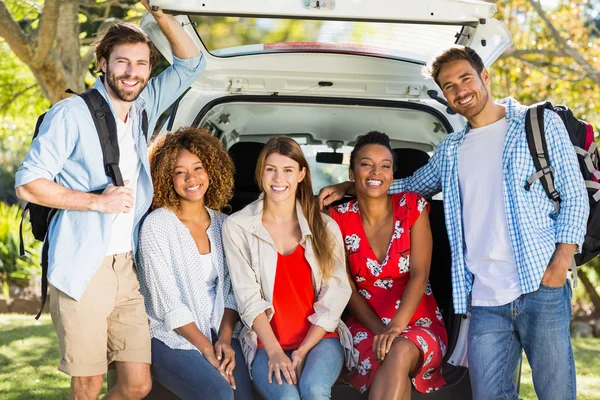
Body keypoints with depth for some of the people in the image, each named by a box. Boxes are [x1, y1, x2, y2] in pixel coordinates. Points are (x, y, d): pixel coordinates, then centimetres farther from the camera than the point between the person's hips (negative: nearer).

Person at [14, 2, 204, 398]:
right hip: (82, 271, -6)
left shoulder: (144, 109, 12)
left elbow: (191, 63, 18)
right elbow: (28, 183, -7)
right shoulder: (72, 113, -6)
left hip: (129, 269, 6)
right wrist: (97, 201, -13)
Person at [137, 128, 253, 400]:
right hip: (171, 339, -4)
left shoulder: (222, 223, 8)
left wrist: (224, 339, -7)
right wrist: (206, 349, -15)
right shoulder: (157, 225, -8)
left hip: (218, 334, 4)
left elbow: (230, 290, 9)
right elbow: (166, 301, -12)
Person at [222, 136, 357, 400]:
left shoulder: (325, 227, 4)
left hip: (319, 338, 1)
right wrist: (274, 351, -15)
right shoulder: (237, 227, 0)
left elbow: (335, 294, 1)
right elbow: (248, 297, -4)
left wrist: (303, 351, -10)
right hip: (267, 340, -1)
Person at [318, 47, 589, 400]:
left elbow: (574, 196, 2)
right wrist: (346, 188, 27)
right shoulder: (450, 150, 19)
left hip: (541, 290, -4)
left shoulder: (540, 124, 6)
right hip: (485, 300, 4)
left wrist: (561, 263, -10)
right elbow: (414, 185, 35)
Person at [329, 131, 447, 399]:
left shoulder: (412, 207, -3)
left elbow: (419, 275, -11)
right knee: (391, 359, -35)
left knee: (400, 352, -37)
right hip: (366, 324, 0)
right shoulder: (340, 218, -1)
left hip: (417, 322, 0)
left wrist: (396, 327, -26)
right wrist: (380, 330, -15)